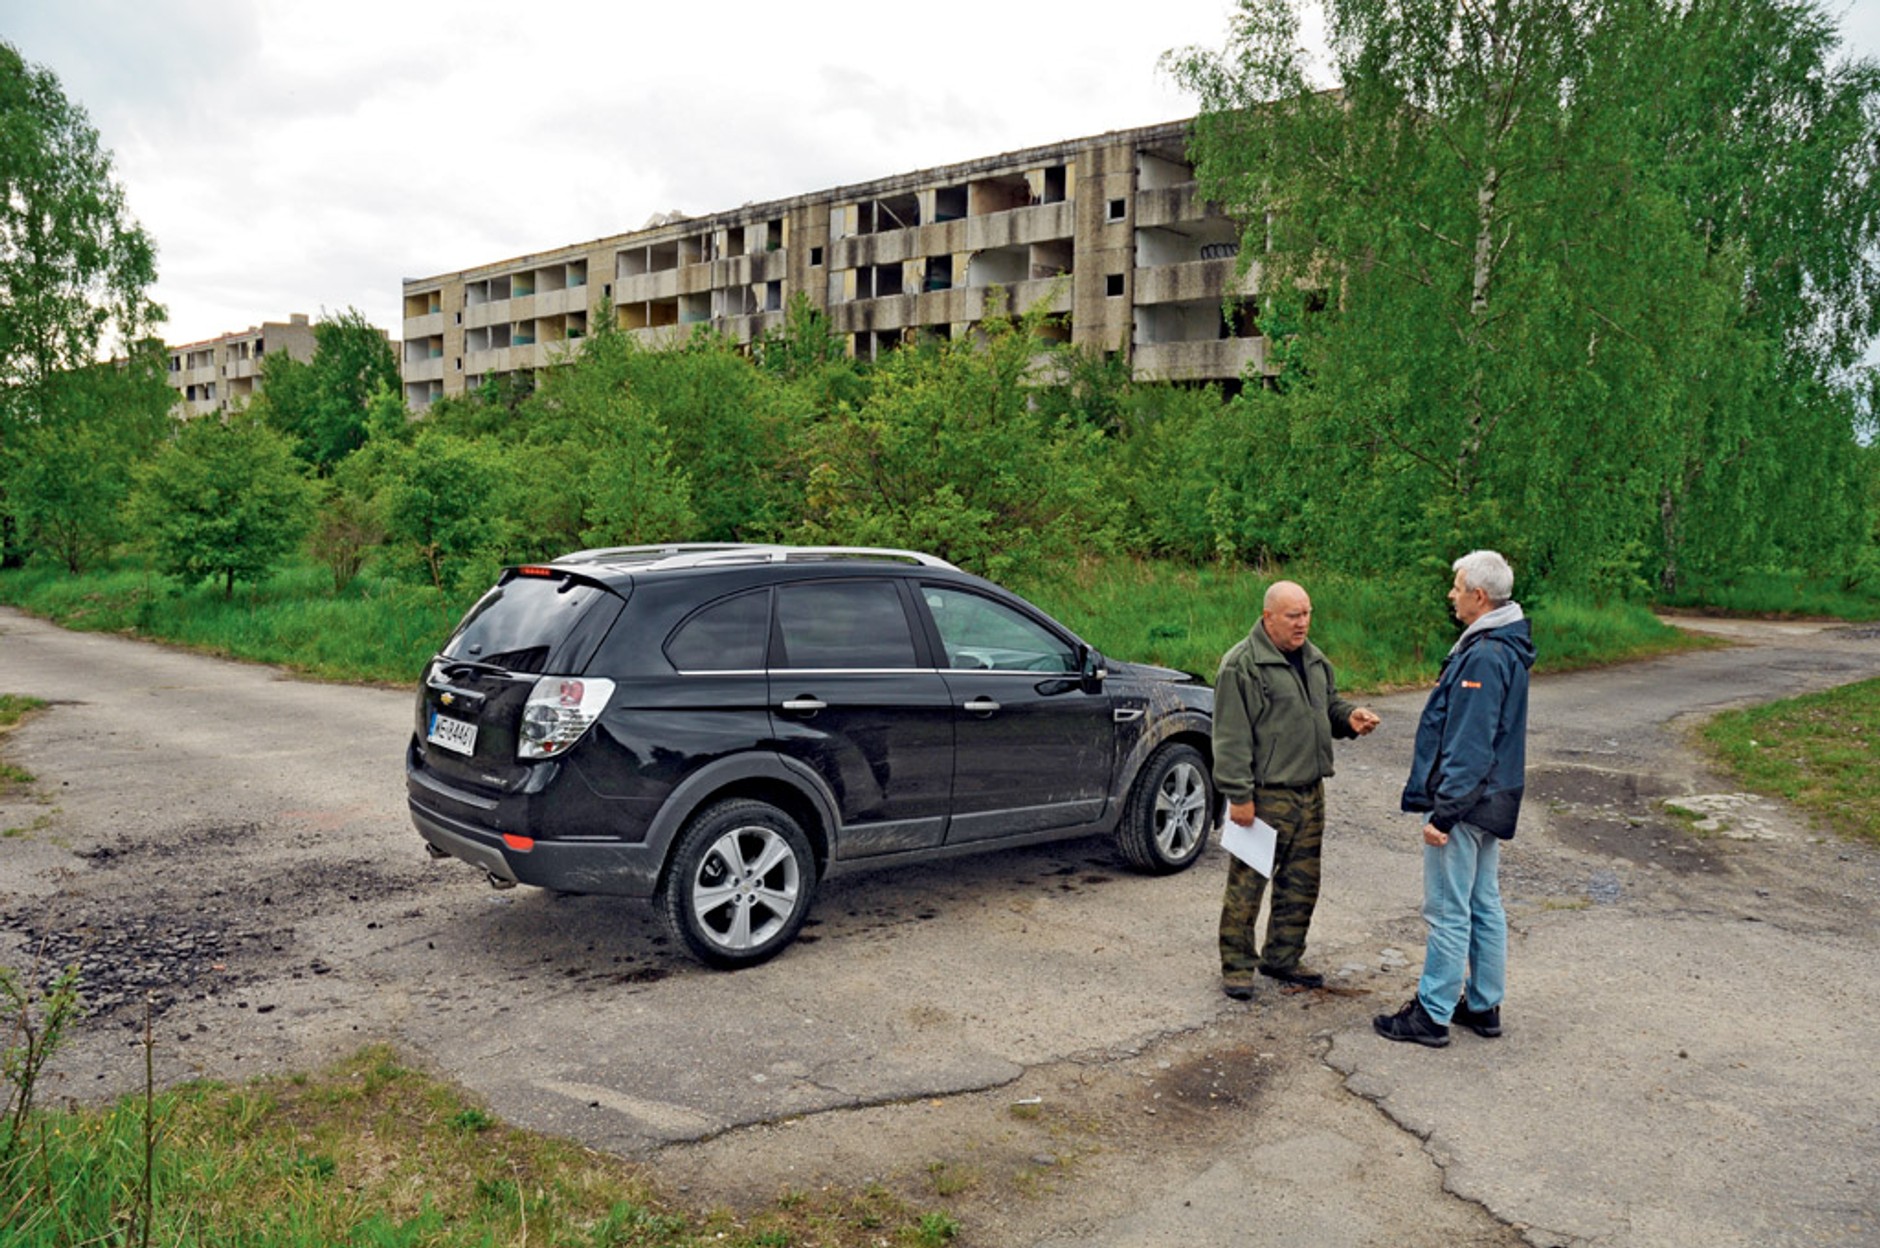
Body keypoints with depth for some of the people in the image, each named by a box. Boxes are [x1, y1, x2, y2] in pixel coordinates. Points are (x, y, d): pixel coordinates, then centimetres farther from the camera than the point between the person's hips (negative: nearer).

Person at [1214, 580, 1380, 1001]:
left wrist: (1348, 717, 3)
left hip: (1310, 794, 8)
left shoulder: (1314, 659, 13)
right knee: (1247, 883, -1)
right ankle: (1236, 964, 12)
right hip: (1264, 795, -8)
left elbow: (1329, 705, 27)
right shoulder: (1241, 664, -13)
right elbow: (1231, 737, -15)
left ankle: (1283, 958, 29)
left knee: (1301, 884, 14)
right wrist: (1239, 795, -18)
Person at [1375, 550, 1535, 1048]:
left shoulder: (1485, 657, -22)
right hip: (1491, 801, 10)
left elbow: (1468, 748, -25)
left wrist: (1443, 814, -22)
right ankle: (1484, 1006, 27)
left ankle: (1432, 1015, 7)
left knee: (1448, 912, -2)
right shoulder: (1506, 647, 11)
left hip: (1466, 803, -10)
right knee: (1484, 905, 16)